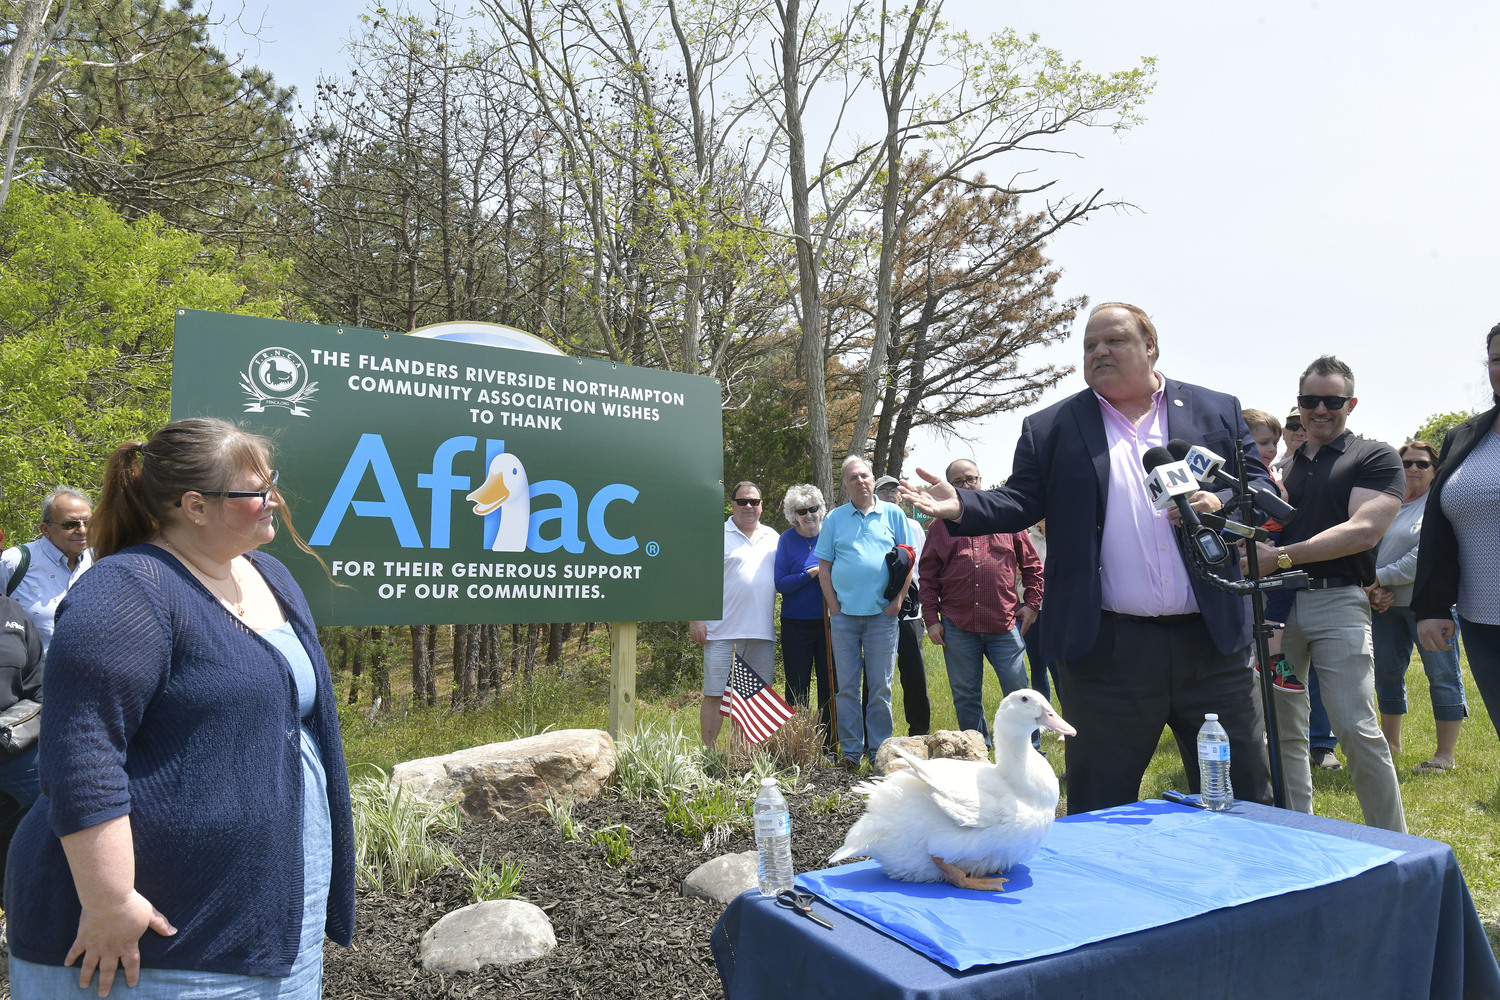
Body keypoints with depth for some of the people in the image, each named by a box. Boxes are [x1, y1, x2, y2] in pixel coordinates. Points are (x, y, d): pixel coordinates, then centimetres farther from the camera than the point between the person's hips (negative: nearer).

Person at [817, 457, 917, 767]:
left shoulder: (893, 514, 7)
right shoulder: (834, 518, 9)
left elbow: (909, 560, 6)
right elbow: (824, 566, 9)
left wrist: (897, 601, -3)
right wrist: (833, 605, -1)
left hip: (882, 614, -1)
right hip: (844, 614, 1)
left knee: (881, 686, 4)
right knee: (846, 686, 5)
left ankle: (879, 750, 14)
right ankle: (850, 750, 14)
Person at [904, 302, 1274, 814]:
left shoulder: (1218, 412, 10)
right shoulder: (1050, 428, 6)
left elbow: (1260, 485, 9)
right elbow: (1020, 501, 0)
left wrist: (1221, 503, -12)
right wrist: (961, 506, -18)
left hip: (1212, 641, 2)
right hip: (1108, 650, -1)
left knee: (1243, 791, 14)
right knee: (1100, 806, 10)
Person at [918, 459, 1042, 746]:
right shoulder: (940, 526, 9)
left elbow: (1031, 564, 12)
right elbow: (927, 577, 7)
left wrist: (1031, 603, 4)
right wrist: (931, 619, 1)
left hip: (1006, 624, -1)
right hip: (957, 626, 1)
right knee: (966, 697, 9)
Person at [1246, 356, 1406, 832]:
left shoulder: (1375, 457, 3)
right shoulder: (1285, 467, 19)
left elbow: (1364, 530, -11)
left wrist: (1281, 556, -19)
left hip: (1337, 601, -5)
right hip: (1276, 602, 5)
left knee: (1357, 729, -8)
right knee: (1283, 729, 6)